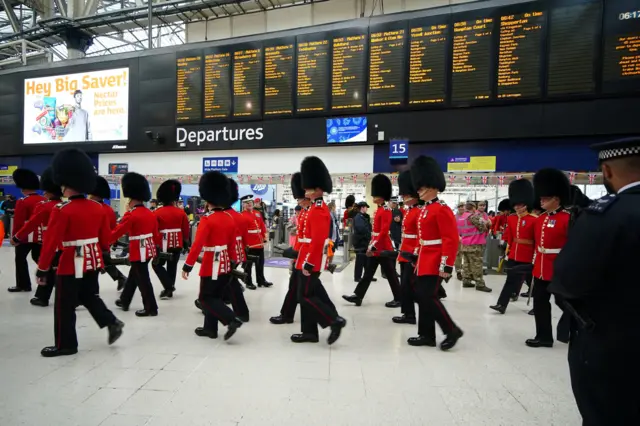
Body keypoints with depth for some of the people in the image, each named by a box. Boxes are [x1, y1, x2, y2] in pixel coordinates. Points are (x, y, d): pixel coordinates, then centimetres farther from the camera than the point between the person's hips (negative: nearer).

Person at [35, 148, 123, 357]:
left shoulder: (62, 210, -17)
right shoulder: (98, 208, 3)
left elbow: (50, 242, -17)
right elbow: (105, 237, 11)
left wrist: (42, 269, -10)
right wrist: (102, 256, 23)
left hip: (71, 265, -6)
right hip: (93, 261, 7)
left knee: (65, 306, 8)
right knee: (90, 296, 23)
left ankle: (65, 344, 19)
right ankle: (112, 322, 12)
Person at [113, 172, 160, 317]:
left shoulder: (131, 215, -17)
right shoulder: (151, 214, 6)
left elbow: (116, 233, -13)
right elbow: (156, 234, 13)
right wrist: (158, 247, 23)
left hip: (138, 252, -8)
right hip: (149, 249, 8)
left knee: (142, 280, 1)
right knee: (133, 275, 23)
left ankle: (151, 308, 9)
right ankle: (124, 301, 39)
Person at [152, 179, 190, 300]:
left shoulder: (156, 213, -9)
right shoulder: (181, 212, -2)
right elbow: (186, 229, 5)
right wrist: (186, 242, 20)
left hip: (163, 244, -3)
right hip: (177, 244, 3)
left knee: (157, 265, 11)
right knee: (172, 266, 13)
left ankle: (169, 287, -1)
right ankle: (169, 289, 21)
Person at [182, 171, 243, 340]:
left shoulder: (207, 220, -18)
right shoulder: (229, 218, 4)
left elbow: (197, 245, -24)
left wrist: (187, 266, -21)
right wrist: (233, 262, 19)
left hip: (211, 265, -7)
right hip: (224, 264, 7)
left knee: (206, 298, 4)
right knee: (215, 296, 17)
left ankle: (232, 320, -8)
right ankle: (210, 328, 25)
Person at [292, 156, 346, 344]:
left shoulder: (318, 210, -18)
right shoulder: (319, 208, 14)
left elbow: (318, 240, -24)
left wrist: (308, 263, -23)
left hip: (311, 261, -10)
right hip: (312, 260, 10)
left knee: (305, 296, -3)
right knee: (310, 294, 13)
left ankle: (335, 321, 2)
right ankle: (309, 332, 22)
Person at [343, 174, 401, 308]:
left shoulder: (386, 211, -16)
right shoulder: (379, 210, 14)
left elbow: (384, 231, -23)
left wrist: (373, 246, -23)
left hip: (383, 248, -10)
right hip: (376, 248, 10)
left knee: (390, 274, 2)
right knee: (368, 273, 11)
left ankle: (398, 299, 14)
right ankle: (357, 296, 15)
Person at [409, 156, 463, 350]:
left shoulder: (442, 209, -15)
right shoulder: (425, 210, 14)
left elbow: (451, 240, -20)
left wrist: (447, 266, -23)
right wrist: (417, 257, 22)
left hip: (434, 264, -9)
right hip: (424, 262, 10)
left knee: (428, 296, -8)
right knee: (421, 295, 10)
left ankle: (452, 330, 9)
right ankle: (426, 335, 21)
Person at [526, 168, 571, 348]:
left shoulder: (567, 219, -13)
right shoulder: (540, 219, 9)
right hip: (540, 269, 8)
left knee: (563, 302, 7)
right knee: (540, 303, 12)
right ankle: (544, 336, 24)